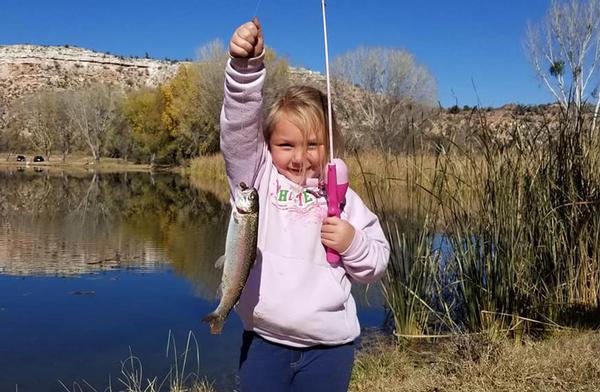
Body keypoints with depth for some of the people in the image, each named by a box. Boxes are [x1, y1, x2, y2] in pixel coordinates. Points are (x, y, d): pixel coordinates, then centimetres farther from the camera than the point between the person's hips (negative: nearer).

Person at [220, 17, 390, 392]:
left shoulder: (342, 198, 2)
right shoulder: (258, 177, 1)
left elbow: (377, 263, 9)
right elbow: (239, 126, -16)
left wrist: (353, 243, -12)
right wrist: (247, 65, -30)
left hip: (328, 346, 0)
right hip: (263, 341, 0)